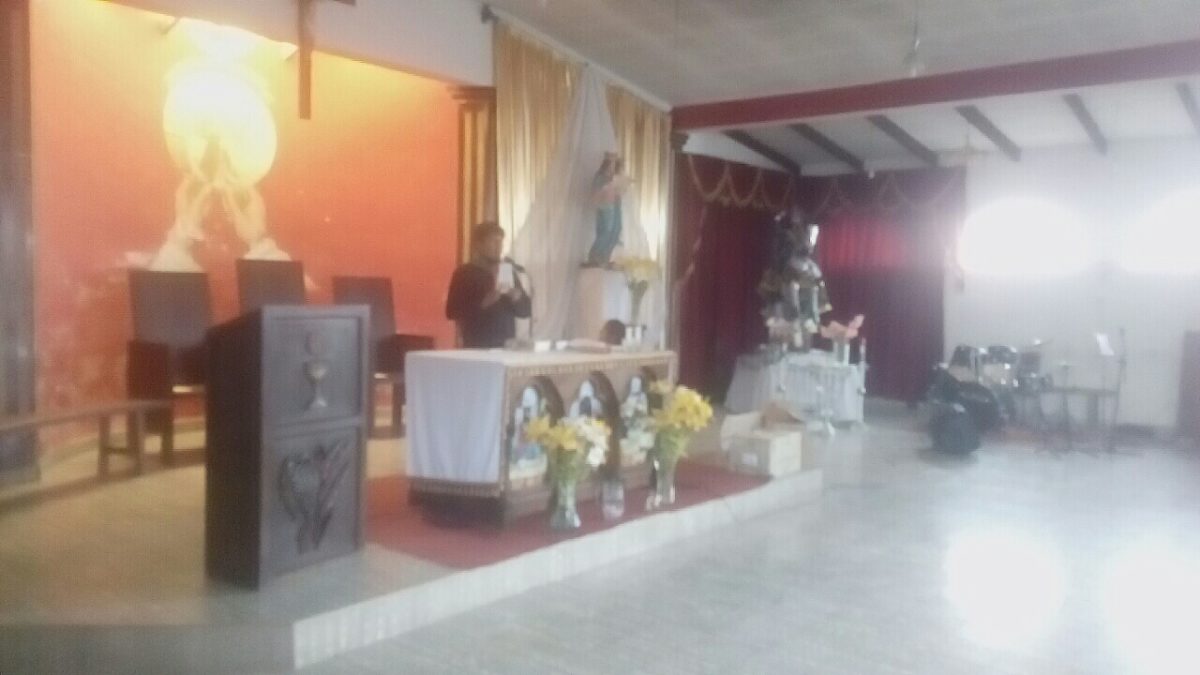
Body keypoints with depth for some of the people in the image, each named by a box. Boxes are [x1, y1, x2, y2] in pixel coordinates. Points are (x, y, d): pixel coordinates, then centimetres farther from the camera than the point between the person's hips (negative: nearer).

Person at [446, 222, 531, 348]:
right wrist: (484, 302, -20)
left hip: (506, 346, 4)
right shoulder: (464, 274, -1)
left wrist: (515, 296, -9)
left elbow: (525, 310, 11)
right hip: (477, 348, -4)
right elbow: (452, 312, -9)